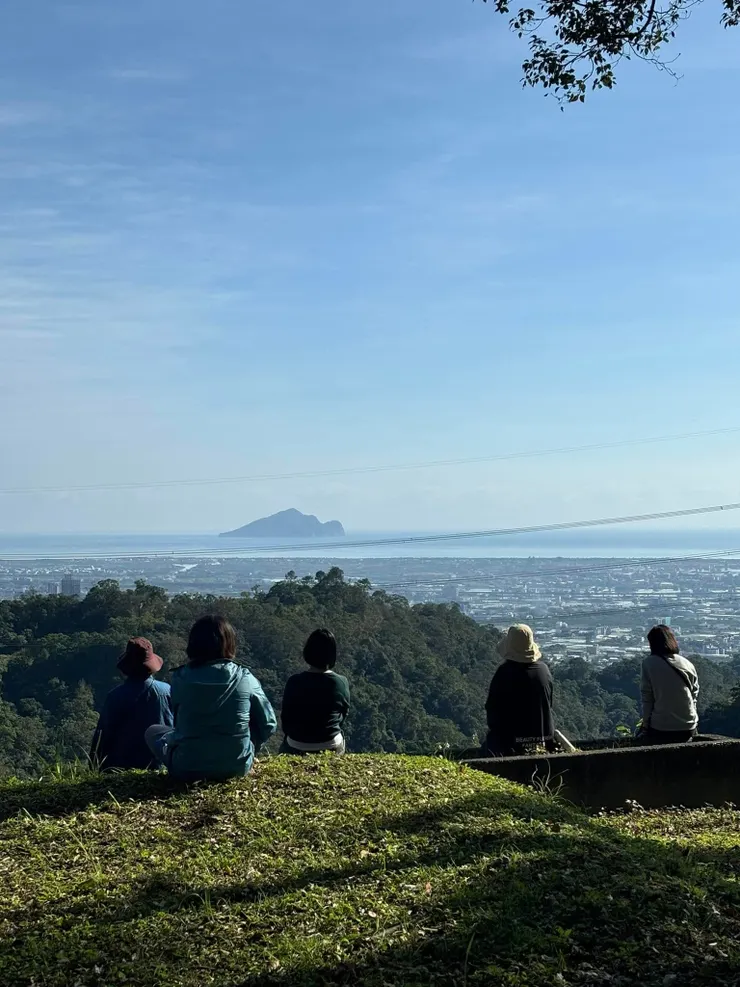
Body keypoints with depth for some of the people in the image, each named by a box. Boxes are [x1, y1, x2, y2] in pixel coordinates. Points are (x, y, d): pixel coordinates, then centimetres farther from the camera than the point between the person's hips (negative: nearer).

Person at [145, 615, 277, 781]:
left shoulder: (181, 678, -7)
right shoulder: (245, 678, -7)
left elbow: (180, 724, 6)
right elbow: (268, 725, 0)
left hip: (188, 768, -2)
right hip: (237, 767, 2)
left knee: (153, 732, 25)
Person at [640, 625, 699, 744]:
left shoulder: (649, 663, -5)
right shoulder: (688, 664, 4)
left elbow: (647, 698, -6)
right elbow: (694, 696, 8)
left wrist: (645, 725, 3)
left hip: (661, 730, -4)